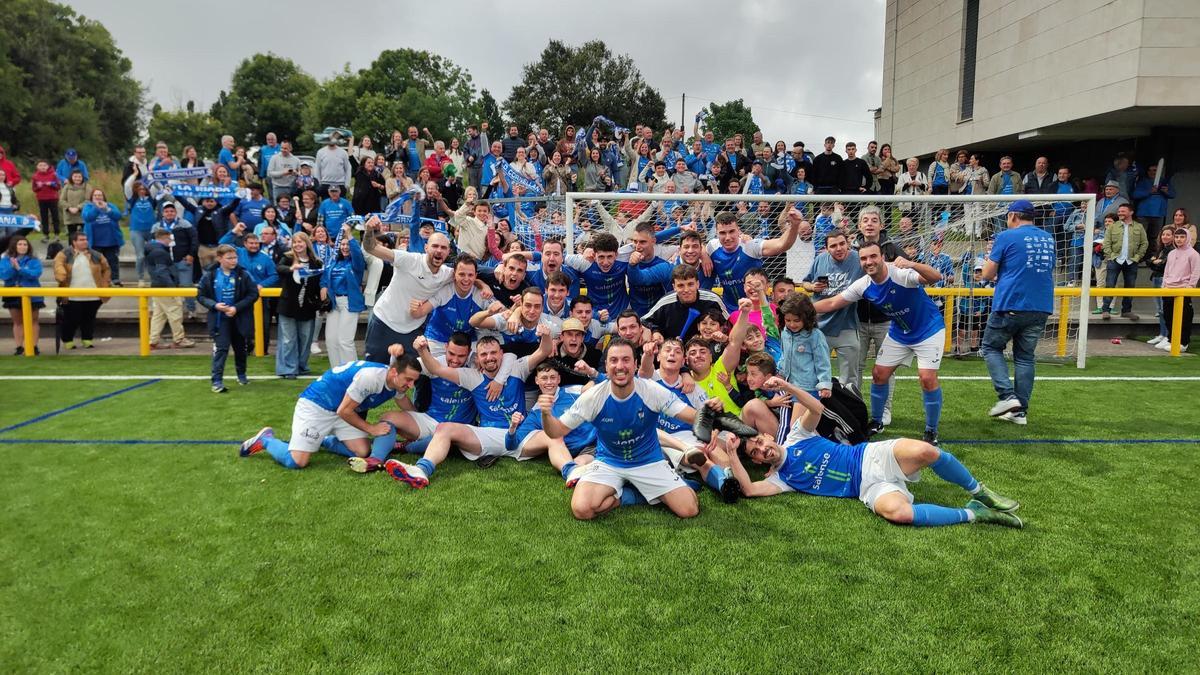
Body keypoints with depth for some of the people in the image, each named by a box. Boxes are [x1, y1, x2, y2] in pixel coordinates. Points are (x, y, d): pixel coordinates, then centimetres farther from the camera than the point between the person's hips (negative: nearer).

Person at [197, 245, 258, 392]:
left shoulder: (243, 275, -9)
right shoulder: (210, 276, -7)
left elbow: (253, 294, -9)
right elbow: (200, 296, 0)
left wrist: (237, 308, -17)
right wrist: (214, 305, -18)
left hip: (239, 318, 1)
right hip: (219, 318, -1)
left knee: (240, 348, 16)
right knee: (221, 348, -8)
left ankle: (242, 375, 36)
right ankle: (217, 381, -5)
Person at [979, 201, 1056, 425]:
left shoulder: (1007, 237, -5)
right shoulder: (1048, 238, 13)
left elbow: (987, 274, -4)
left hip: (1010, 305, -5)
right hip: (1041, 308, 5)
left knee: (991, 347, 11)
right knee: (1025, 356, 11)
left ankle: (1008, 396, -6)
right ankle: (1020, 410, 9)